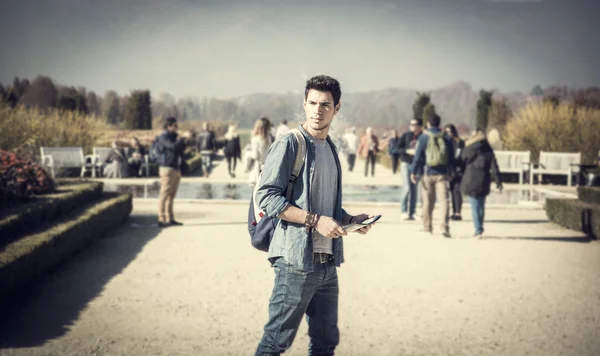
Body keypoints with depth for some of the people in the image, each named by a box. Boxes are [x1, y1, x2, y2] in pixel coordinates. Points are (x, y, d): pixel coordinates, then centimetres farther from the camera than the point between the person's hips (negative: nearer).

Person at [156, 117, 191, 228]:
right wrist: (183, 137, -14)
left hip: (176, 168, 9)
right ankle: (161, 219, -11)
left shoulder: (174, 136, 19)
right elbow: (173, 146, -22)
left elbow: (180, 150, 20)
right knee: (164, 194, -10)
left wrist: (185, 141, 6)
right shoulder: (163, 137, -7)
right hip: (167, 168, -9)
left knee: (171, 195, 9)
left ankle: (170, 218, 12)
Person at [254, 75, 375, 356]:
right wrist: (314, 221, -20)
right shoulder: (289, 145, -7)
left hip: (327, 262, 8)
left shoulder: (330, 149, 16)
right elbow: (266, 196, -15)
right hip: (296, 260, -8)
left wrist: (349, 220, 6)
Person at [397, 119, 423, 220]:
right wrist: (408, 151, -15)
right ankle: (404, 211, -1)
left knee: (415, 189, 5)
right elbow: (398, 148, 0)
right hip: (406, 163, -2)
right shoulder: (406, 135, -1)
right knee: (407, 188, -12)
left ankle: (411, 213, 13)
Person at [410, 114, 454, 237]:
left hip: (427, 173, -1)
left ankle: (427, 227, 16)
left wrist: (413, 172, -2)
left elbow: (418, 156, -6)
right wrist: (449, 172, 22)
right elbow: (451, 158, 11)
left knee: (428, 202, 8)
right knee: (444, 200, -4)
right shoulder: (446, 139, 6)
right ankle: (444, 227, -17)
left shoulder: (423, 138, -2)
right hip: (442, 174, 1)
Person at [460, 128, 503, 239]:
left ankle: (478, 230, -6)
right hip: (483, 183, 3)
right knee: (481, 206, 16)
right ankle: (479, 230, 24)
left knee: (475, 207, -1)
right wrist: (498, 183, 1)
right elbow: (494, 168, -1)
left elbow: (462, 161, 4)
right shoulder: (488, 151, 0)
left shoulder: (469, 149, -5)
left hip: (471, 181, -3)